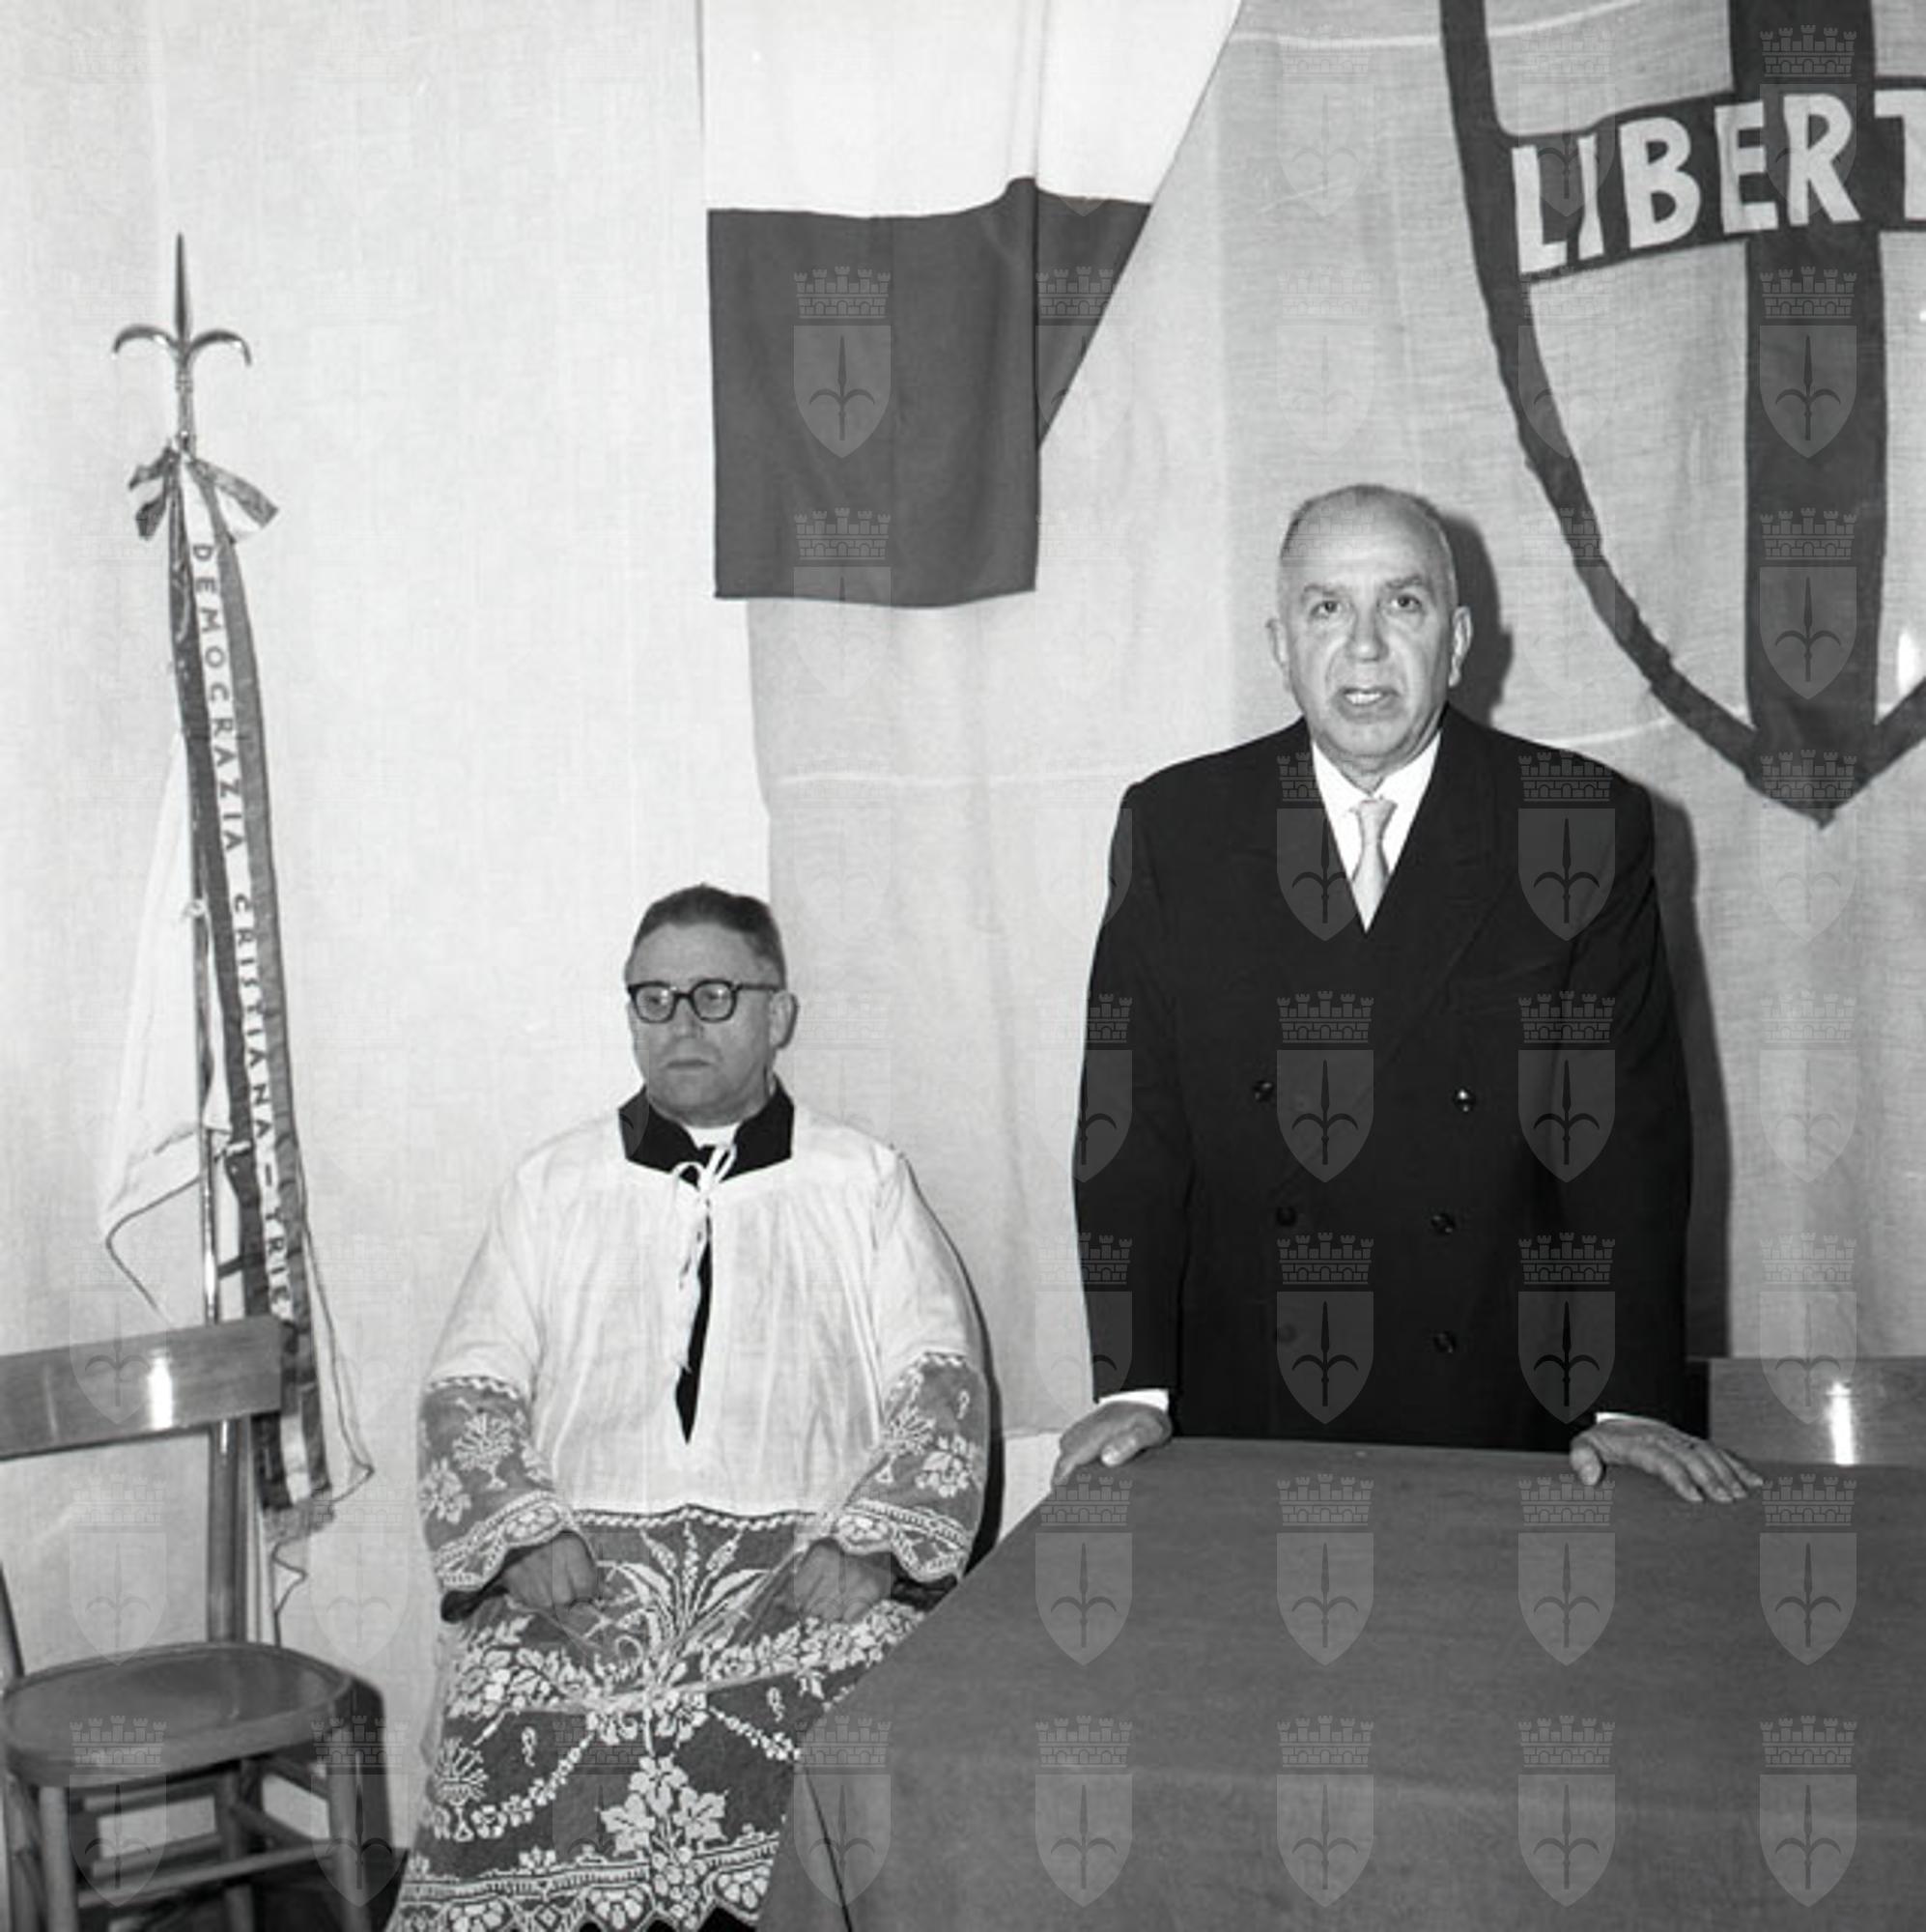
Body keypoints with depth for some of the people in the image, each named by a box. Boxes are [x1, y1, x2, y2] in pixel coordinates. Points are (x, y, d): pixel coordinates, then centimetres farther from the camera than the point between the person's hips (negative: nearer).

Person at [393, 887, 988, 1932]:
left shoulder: (863, 1181, 15)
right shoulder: (552, 1186, 19)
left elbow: (941, 1383, 6)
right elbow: (468, 1388, 12)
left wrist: (869, 1542, -10)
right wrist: (524, 1531, -6)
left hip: (802, 1546, -1)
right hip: (586, 1548, 1)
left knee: (857, 1696, -29)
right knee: (515, 1715, -27)